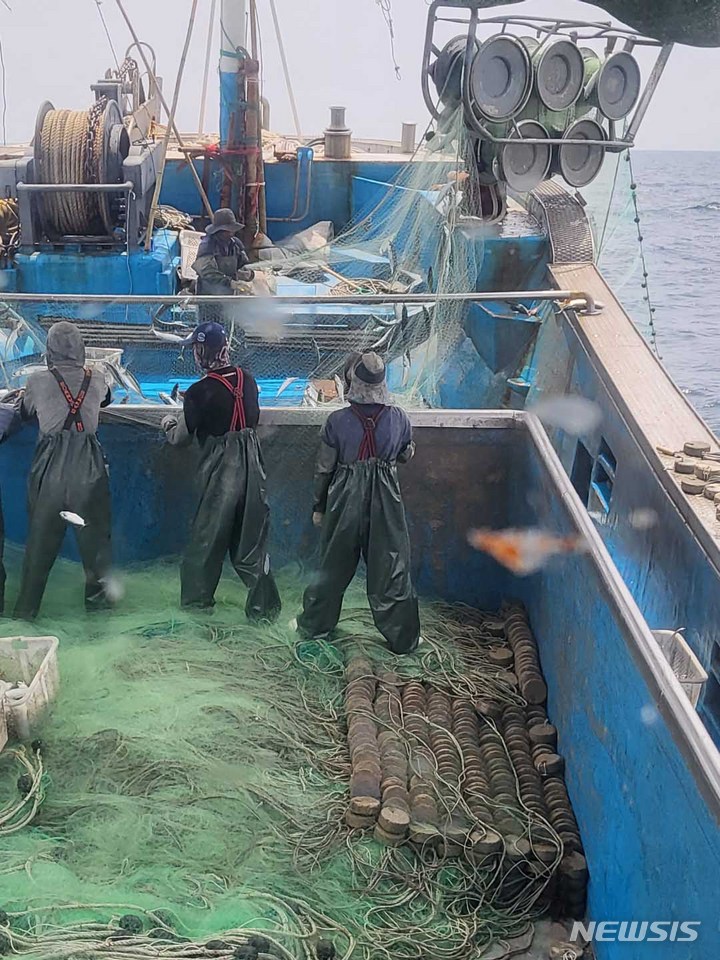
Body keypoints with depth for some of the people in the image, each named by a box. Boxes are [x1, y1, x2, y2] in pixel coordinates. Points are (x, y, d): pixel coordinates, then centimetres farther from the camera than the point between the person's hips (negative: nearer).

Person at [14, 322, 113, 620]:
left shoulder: (38, 381, -2)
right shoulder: (96, 379, 3)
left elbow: (26, 414, 15)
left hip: (50, 466, 0)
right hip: (88, 464, 0)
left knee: (41, 535, 8)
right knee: (94, 531, 12)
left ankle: (27, 607, 14)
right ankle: (97, 597, 20)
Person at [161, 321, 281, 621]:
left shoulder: (200, 391, -15)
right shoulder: (247, 379, 0)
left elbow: (181, 438, -5)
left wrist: (169, 426, 18)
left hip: (220, 467, -5)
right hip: (251, 463, 5)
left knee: (208, 532, 11)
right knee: (250, 533, 10)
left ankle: (197, 597, 26)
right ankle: (264, 604, 10)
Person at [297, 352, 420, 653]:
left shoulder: (337, 420, -10)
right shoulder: (398, 418, -8)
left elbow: (324, 468, -3)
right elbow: (406, 455, 9)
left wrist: (318, 506, 9)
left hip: (345, 498, 0)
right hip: (385, 499, 0)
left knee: (334, 564, 16)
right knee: (391, 567, 8)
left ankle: (314, 624, 31)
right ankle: (403, 637, 15)